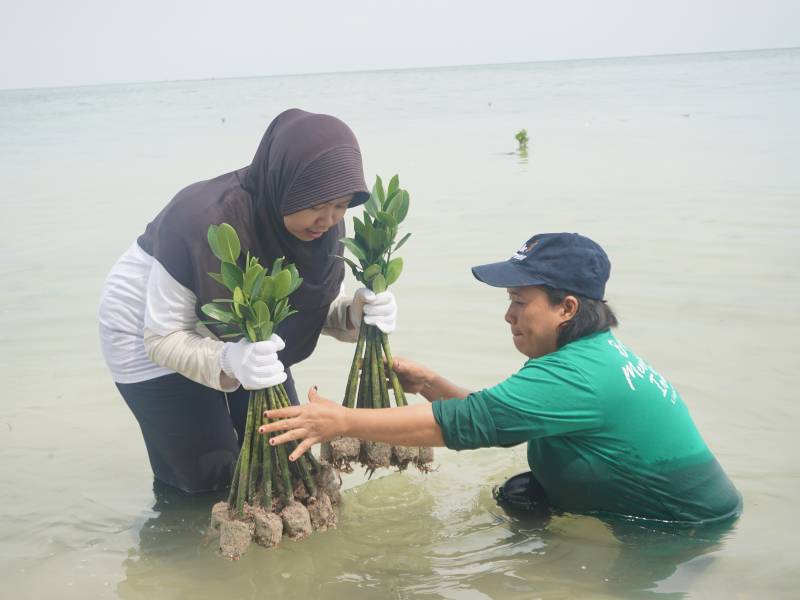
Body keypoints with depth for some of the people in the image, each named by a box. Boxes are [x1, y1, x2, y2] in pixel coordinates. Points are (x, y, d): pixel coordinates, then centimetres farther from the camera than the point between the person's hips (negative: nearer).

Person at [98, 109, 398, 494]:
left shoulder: (319, 223, -21)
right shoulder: (202, 221, -39)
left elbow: (311, 303, -7)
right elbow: (162, 339, -30)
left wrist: (355, 312, -31)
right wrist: (228, 360, -51)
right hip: (148, 330, -5)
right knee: (209, 477, -5)